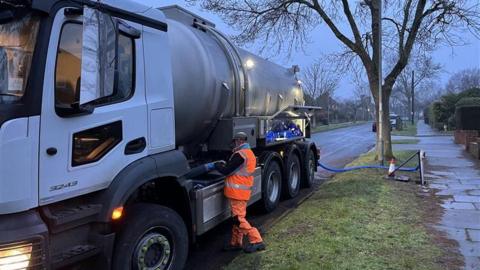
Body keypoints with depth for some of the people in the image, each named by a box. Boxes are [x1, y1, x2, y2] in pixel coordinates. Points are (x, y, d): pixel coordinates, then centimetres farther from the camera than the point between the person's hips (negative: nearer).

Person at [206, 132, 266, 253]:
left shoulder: (240, 154, -18)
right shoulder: (250, 154, 15)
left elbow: (226, 171, -17)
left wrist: (215, 165, -3)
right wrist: (225, 164, 14)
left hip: (237, 191, -10)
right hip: (244, 191, 10)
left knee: (238, 218, -4)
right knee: (237, 217, 15)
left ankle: (256, 241, -3)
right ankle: (236, 243, 23)